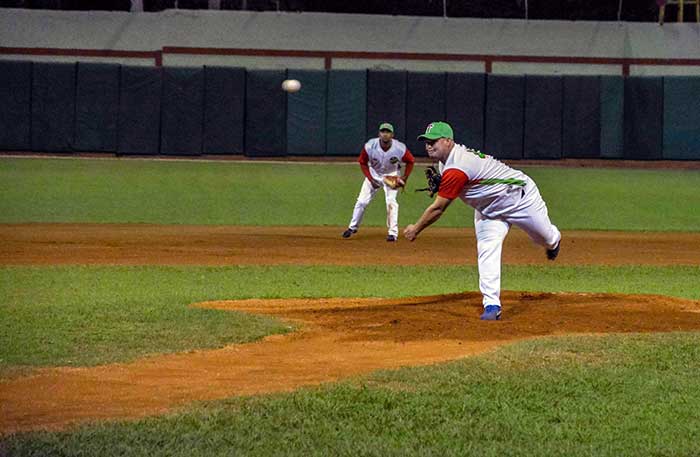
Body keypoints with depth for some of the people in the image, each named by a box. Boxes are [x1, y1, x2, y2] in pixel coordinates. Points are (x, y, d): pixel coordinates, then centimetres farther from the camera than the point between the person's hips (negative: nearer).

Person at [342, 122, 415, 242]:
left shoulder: (400, 148, -27)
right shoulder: (370, 146, -27)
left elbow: (411, 161, -8)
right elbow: (363, 162, -9)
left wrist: (405, 177, -15)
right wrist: (370, 179, -16)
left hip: (392, 175, -1)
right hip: (374, 173, 1)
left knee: (391, 202, -16)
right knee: (362, 201, 0)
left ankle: (393, 232, -6)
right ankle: (353, 227, 18)